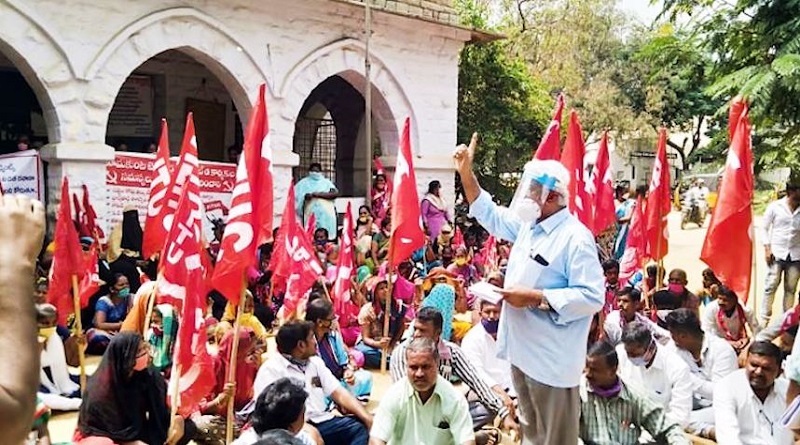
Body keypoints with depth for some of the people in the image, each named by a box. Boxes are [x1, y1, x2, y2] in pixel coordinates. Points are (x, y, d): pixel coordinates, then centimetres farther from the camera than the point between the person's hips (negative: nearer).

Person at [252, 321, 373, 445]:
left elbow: (339, 394, 13)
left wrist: (367, 418, -2)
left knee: (362, 427, -18)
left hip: (323, 422, 7)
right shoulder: (270, 369, -3)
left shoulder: (316, 362, 17)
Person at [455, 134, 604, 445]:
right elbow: (490, 215, 21)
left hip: (552, 358, -9)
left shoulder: (576, 238, -20)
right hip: (522, 348, 9)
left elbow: (592, 297, -24)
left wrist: (536, 298, -24)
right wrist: (466, 173, 11)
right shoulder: (527, 225, 7)